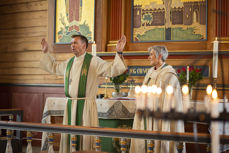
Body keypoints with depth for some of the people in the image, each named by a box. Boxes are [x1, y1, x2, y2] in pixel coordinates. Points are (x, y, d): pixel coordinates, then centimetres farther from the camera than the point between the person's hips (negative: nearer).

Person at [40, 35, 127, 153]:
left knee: (85, 137, -4)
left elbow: (113, 70, -13)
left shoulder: (94, 61, -4)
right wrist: (46, 52, 34)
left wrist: (119, 53, -23)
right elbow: (54, 67, 33)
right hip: (70, 105, 6)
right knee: (68, 136, 9)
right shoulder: (69, 62, 14)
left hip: (86, 105, -6)